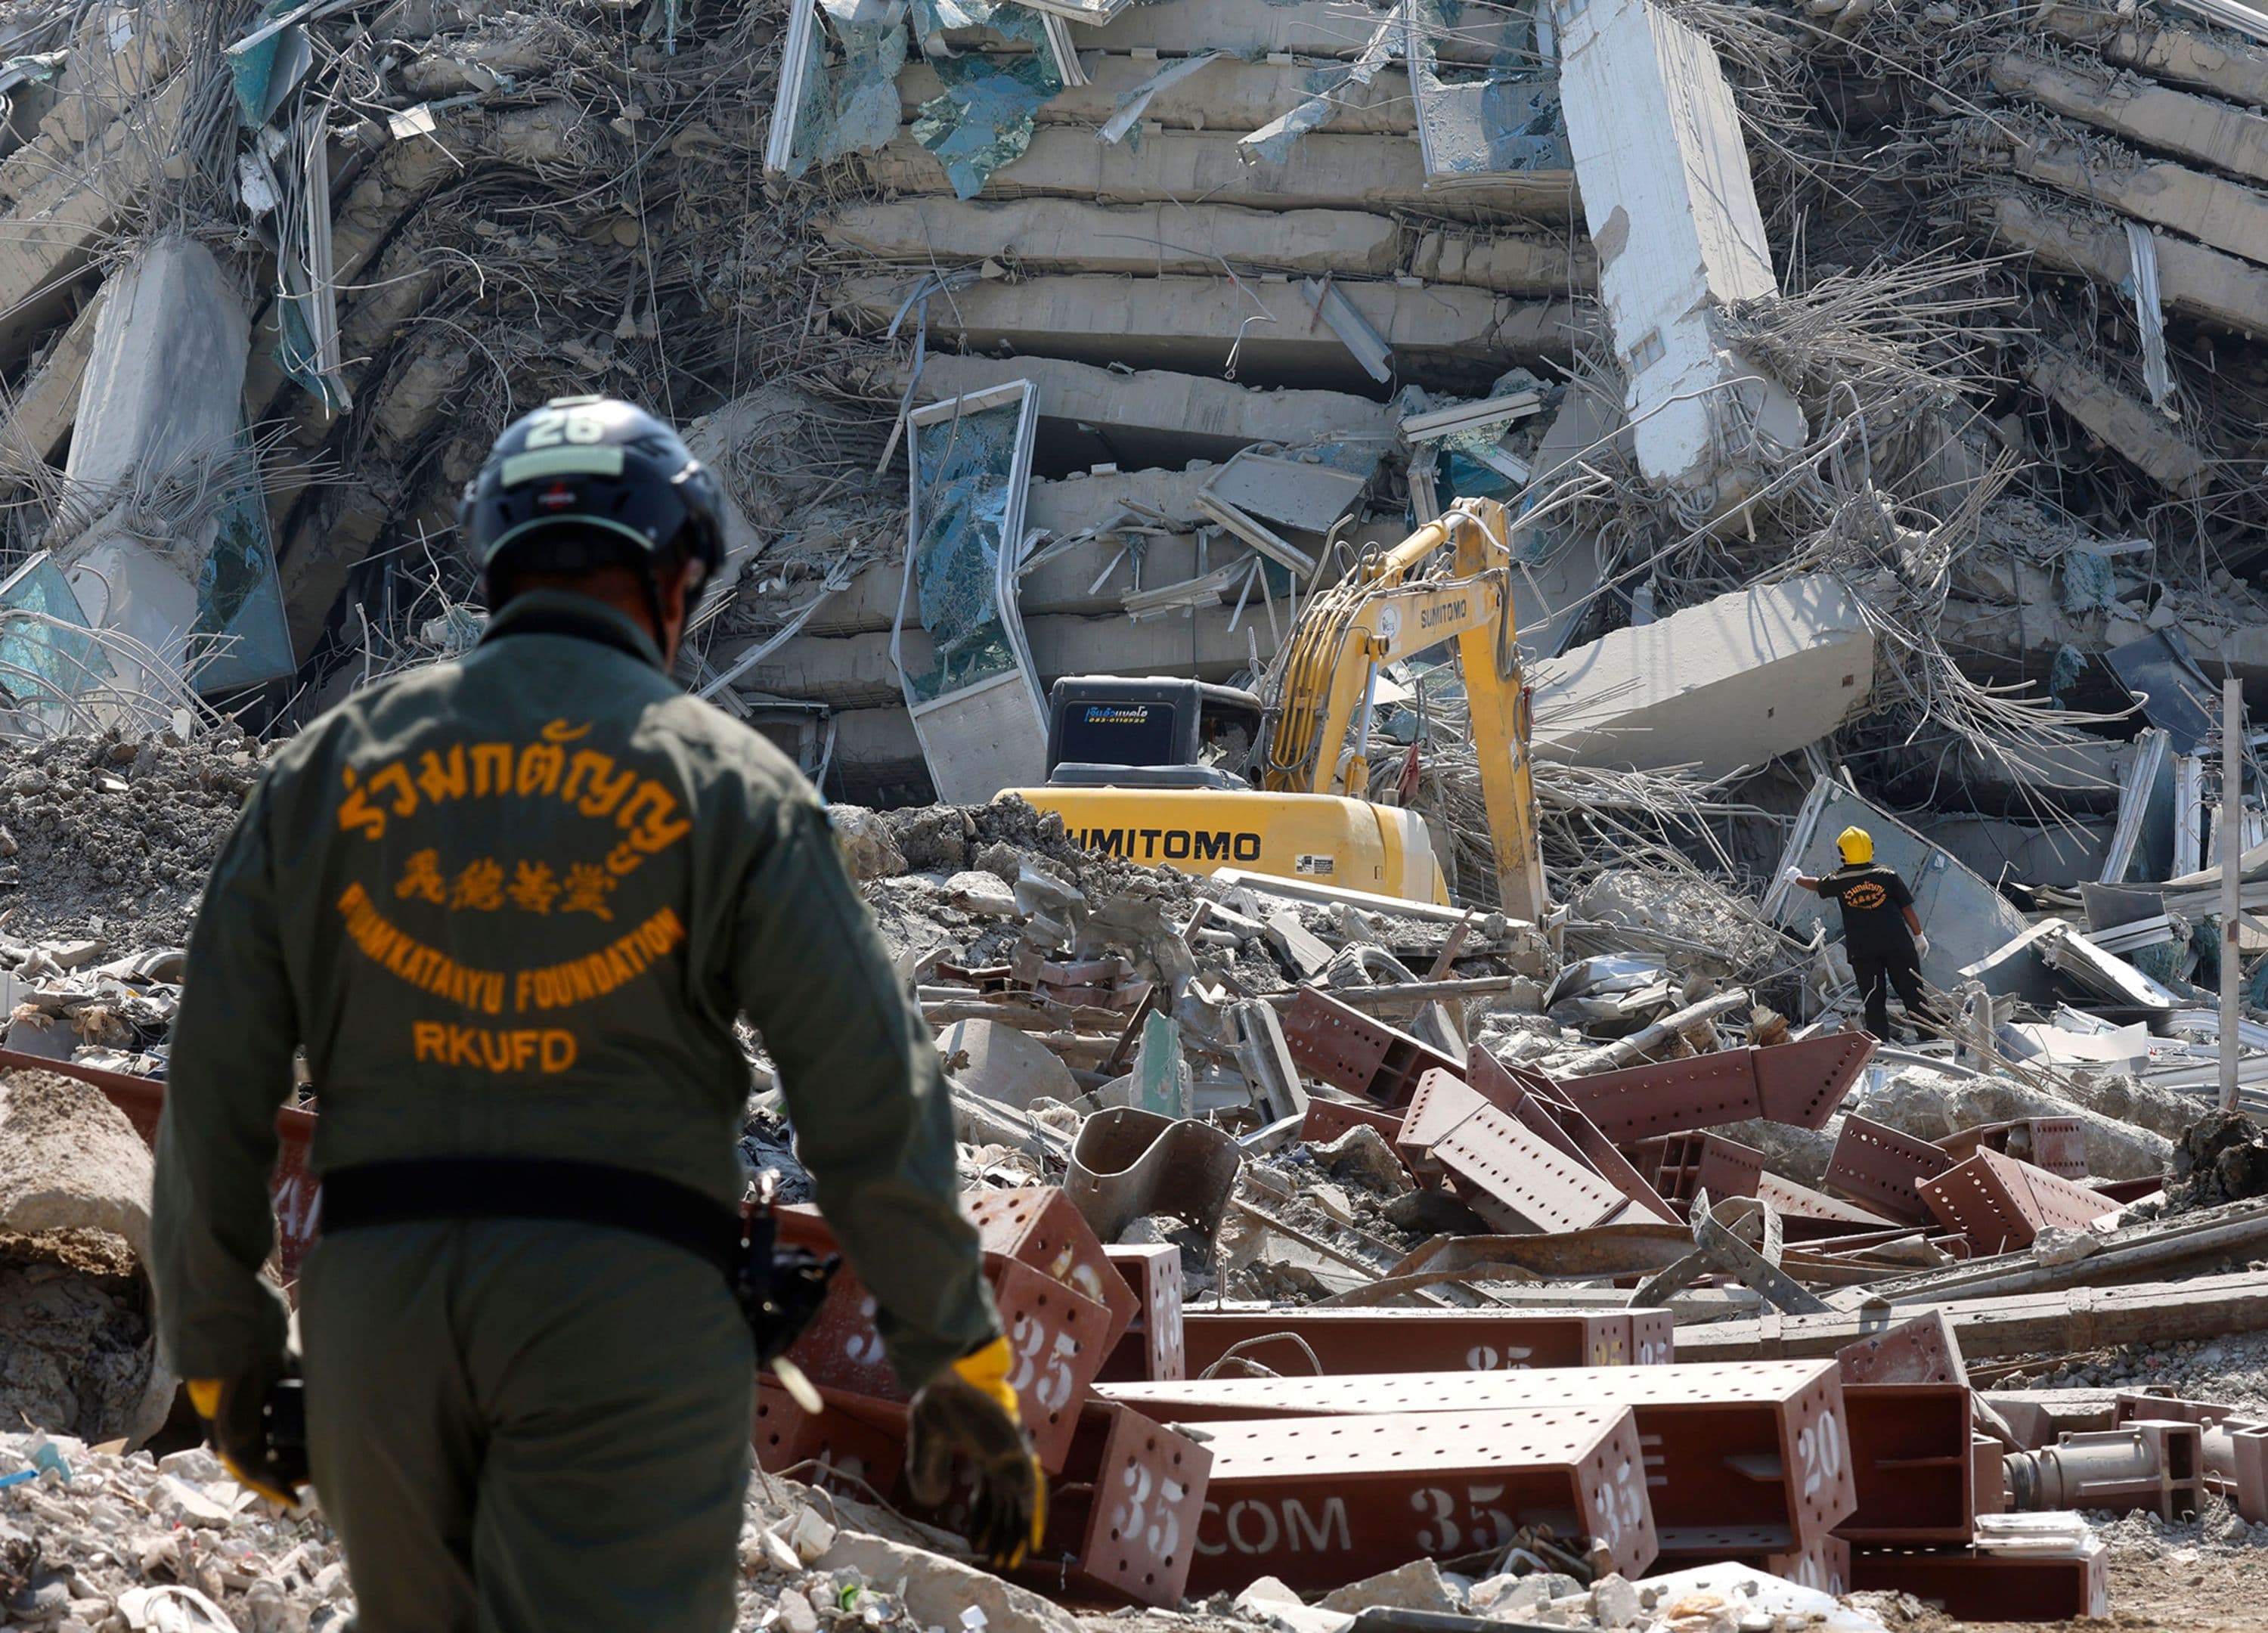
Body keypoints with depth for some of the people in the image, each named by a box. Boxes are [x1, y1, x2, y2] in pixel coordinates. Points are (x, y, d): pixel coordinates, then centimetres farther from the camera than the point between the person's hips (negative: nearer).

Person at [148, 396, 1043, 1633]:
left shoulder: (331, 764, 10)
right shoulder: (727, 779, 1)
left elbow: (213, 1083, 10)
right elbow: (871, 1106, -2)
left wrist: (220, 1345, 19)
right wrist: (961, 1365, 7)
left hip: (371, 1297, 4)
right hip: (631, 1300, -3)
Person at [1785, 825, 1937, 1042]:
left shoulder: (1839, 881, 1)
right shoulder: (1887, 875, -1)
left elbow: (1817, 885, 24)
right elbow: (1907, 909, 2)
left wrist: (1797, 878, 45)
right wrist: (1919, 936, 13)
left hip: (1862, 950, 0)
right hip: (1897, 943, 0)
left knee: (1874, 1000, 5)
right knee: (1913, 993, 2)